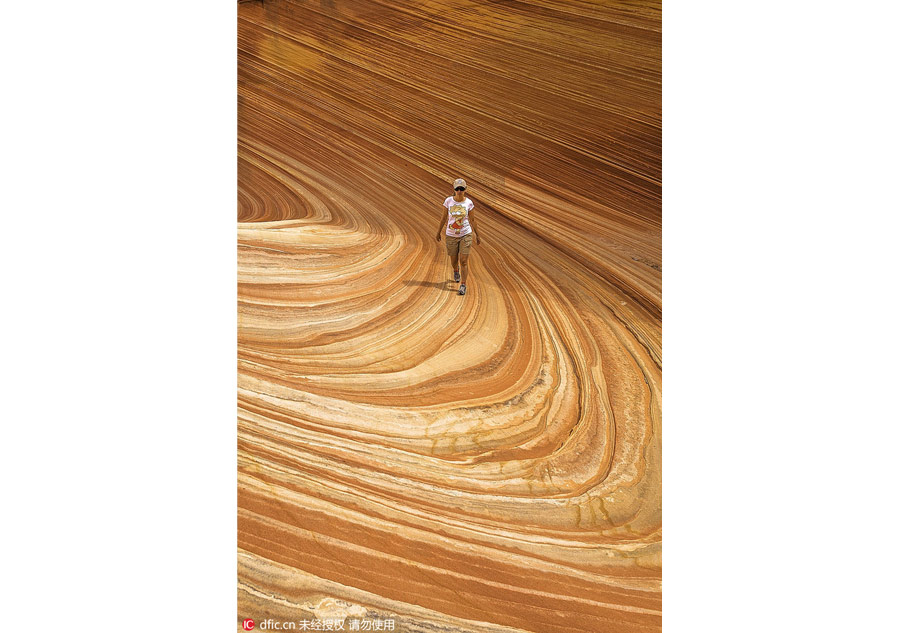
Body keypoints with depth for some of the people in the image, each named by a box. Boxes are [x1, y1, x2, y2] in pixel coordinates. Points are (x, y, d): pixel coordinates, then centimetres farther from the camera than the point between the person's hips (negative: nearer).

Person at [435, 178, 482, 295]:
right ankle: (456, 270, 50)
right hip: (451, 235, 1)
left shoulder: (469, 203, -5)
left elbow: (472, 220, 5)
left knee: (464, 261, -8)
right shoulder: (448, 201, -6)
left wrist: (477, 235, 8)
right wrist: (439, 231, 10)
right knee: (454, 261, 14)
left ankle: (463, 286, 0)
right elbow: (444, 217, 5)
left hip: (465, 234, -1)